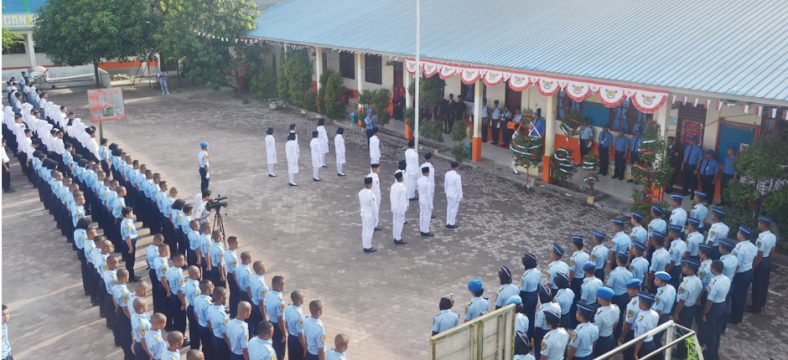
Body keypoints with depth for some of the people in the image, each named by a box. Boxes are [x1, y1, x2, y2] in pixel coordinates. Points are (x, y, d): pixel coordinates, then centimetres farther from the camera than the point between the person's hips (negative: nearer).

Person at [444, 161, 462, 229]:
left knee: (449, 208, 19)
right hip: (455, 195, -7)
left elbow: (445, 184, 6)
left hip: (449, 194, 7)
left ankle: (448, 223, 28)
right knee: (454, 209, 9)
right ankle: (451, 224, 19)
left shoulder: (447, 174, -6)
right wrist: (460, 197, -11)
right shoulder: (457, 176, -27)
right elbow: (459, 188, -21)